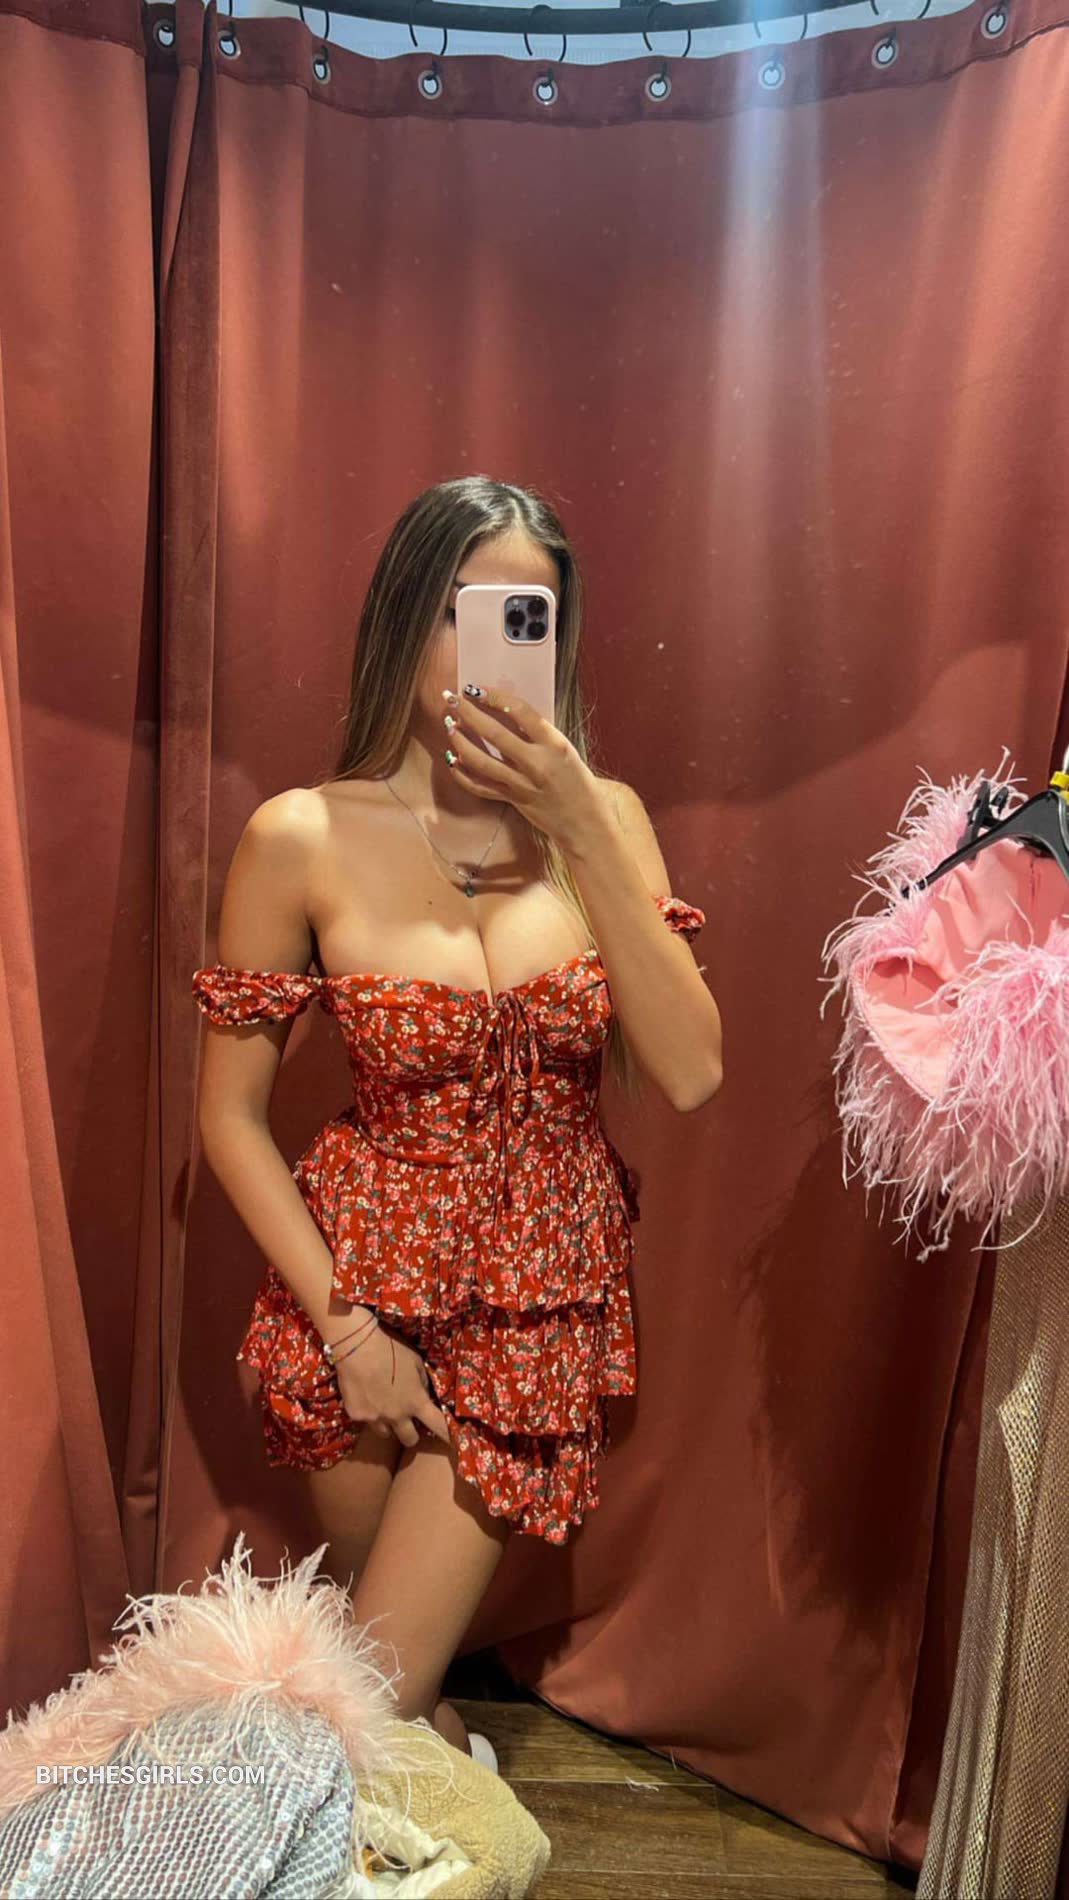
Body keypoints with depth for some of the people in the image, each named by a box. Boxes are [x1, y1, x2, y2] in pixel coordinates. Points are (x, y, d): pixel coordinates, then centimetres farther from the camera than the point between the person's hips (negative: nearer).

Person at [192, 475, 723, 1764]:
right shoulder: (305, 837, -13)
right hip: (366, 1281, 0)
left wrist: (582, 832, -22)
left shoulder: (599, 814, -6)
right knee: (392, 1641, 23)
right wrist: (344, 1325, -10)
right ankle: (442, 1751, 59)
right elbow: (229, 1115, -6)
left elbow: (690, 1074, -16)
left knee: (367, 1692, 7)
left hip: (543, 1304, 1)